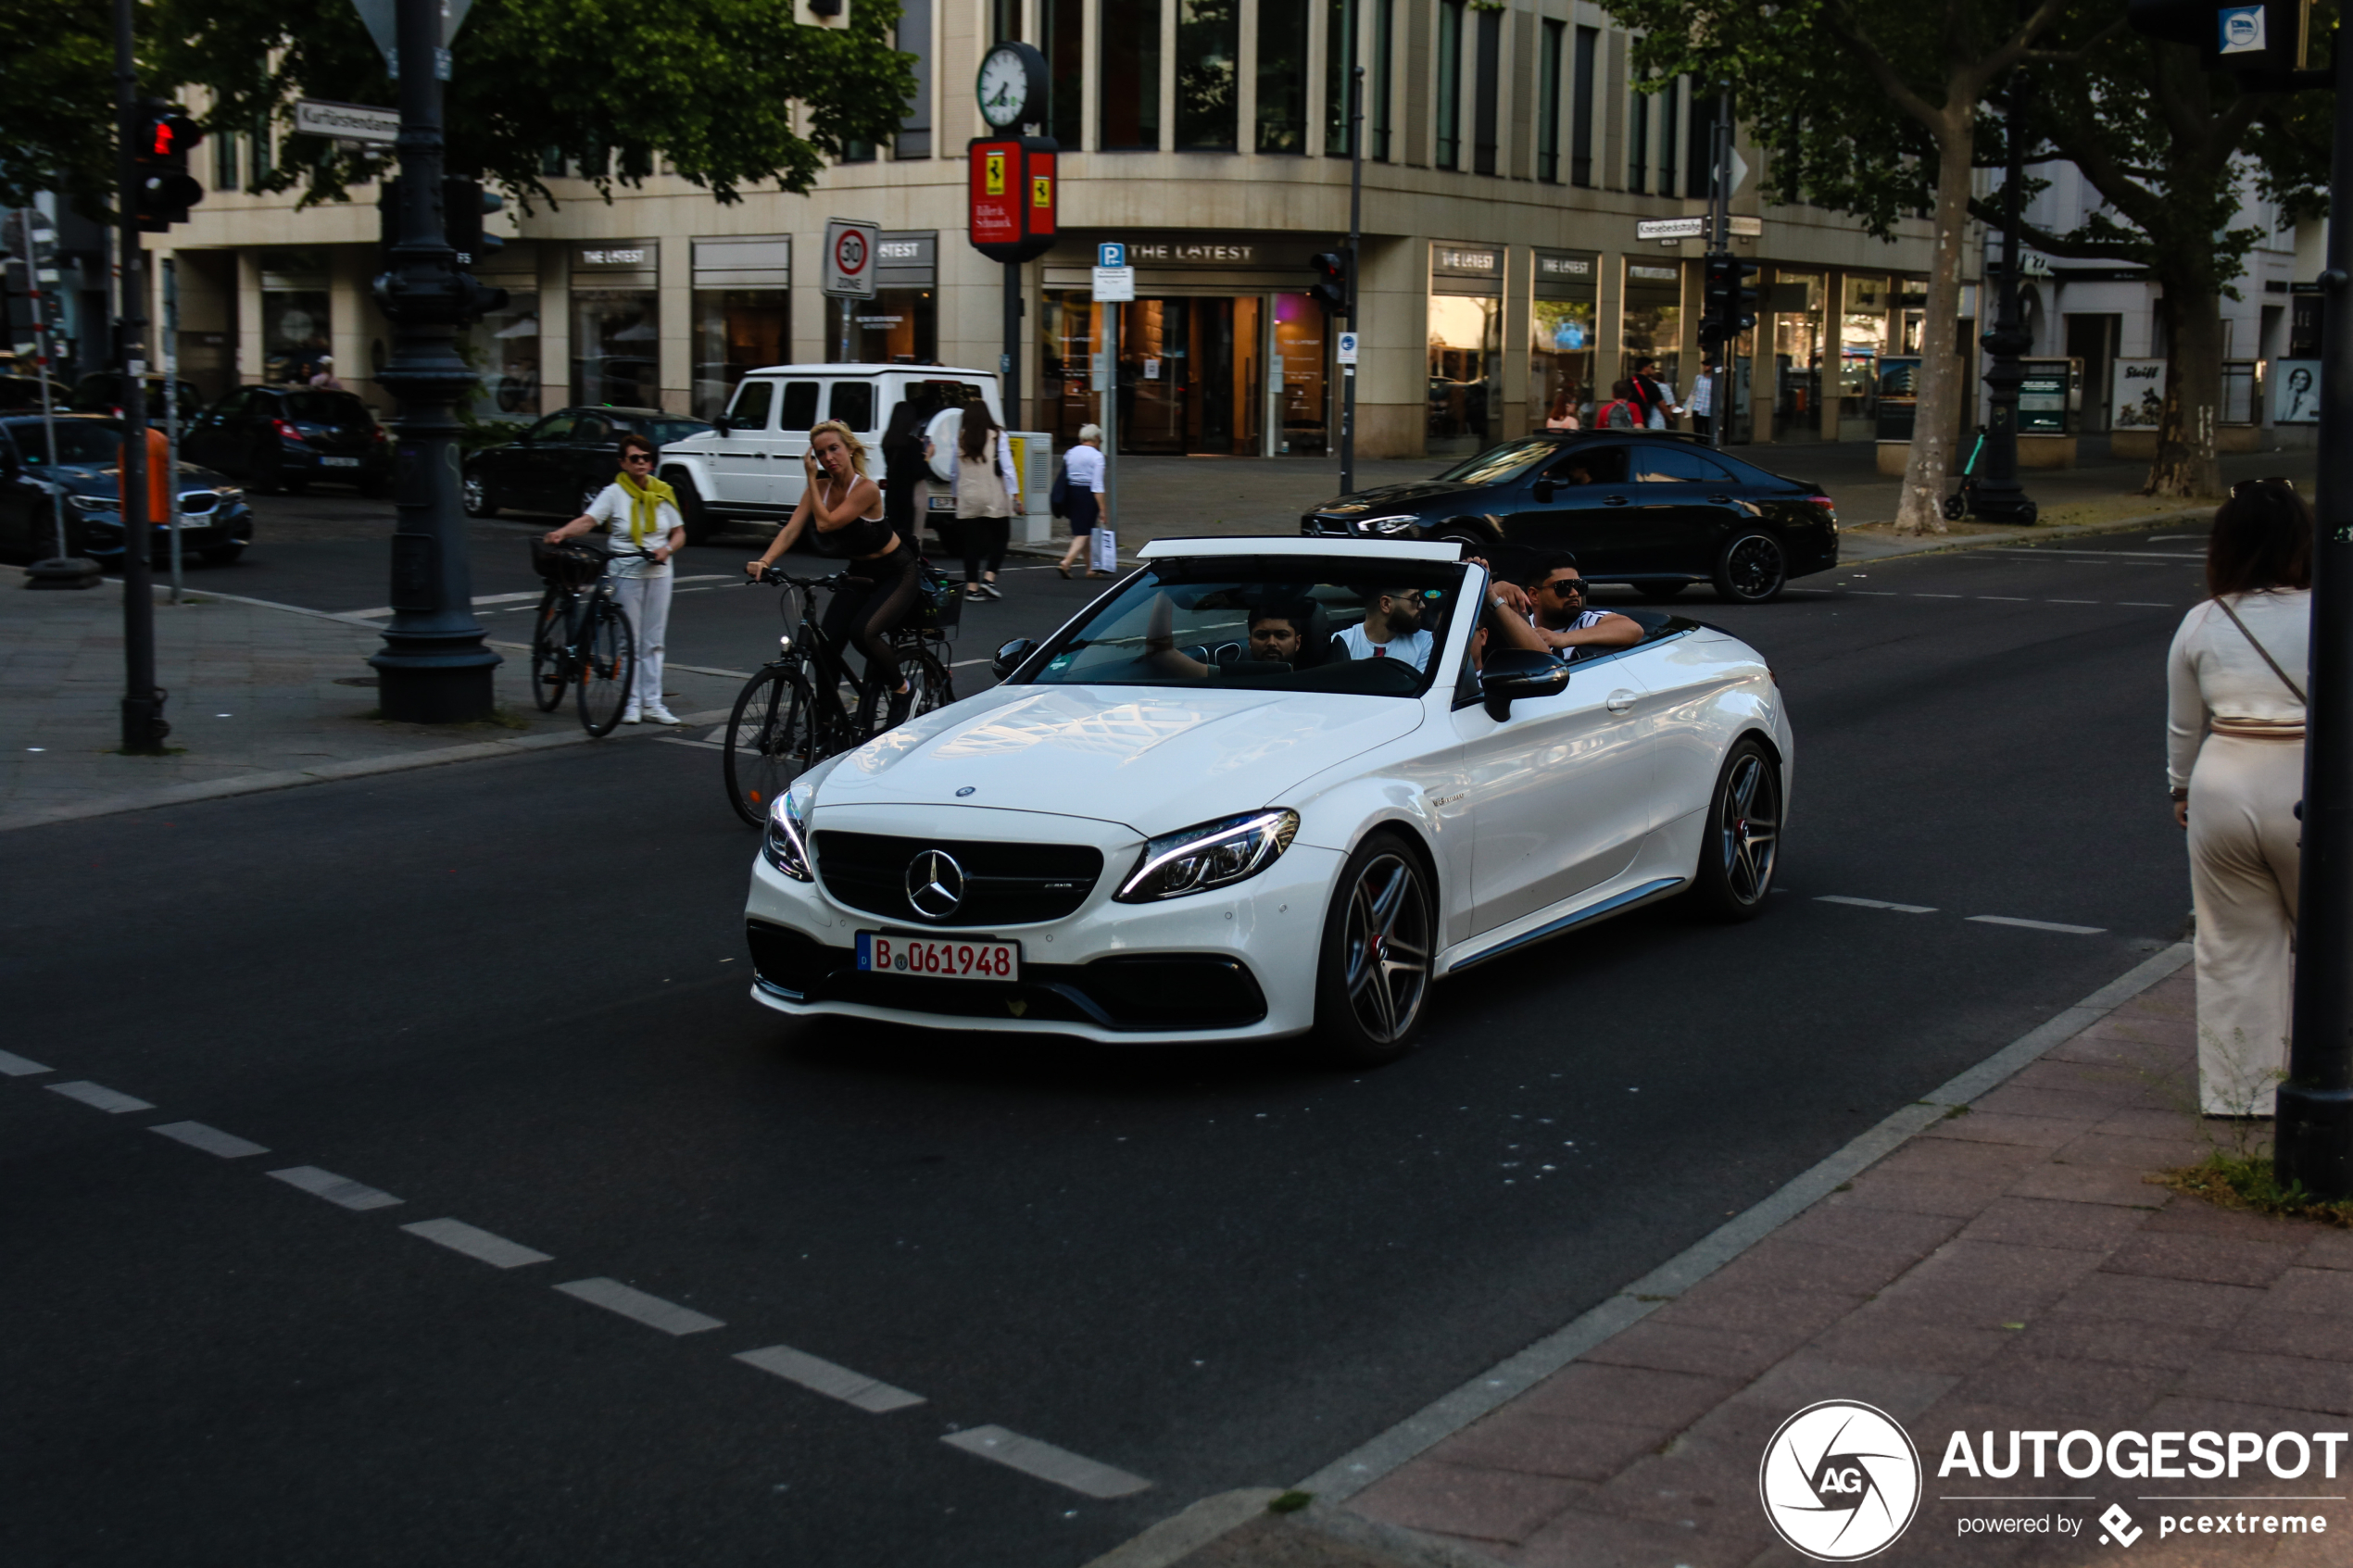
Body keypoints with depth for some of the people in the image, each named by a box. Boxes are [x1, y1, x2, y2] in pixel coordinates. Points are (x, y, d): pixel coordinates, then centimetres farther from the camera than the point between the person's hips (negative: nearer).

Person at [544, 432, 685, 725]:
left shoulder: (663, 493, 8)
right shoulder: (614, 493, -3)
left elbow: (679, 534, 11)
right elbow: (588, 520, -17)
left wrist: (667, 549, -10)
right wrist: (561, 533, -35)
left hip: (658, 571, 3)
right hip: (626, 572, -3)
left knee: (653, 641, 7)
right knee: (629, 640, -1)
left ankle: (652, 703, 12)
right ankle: (632, 702, 7)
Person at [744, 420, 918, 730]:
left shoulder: (866, 489, -24)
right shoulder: (819, 488, -4)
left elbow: (825, 523, -31)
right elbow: (791, 529, -14)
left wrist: (812, 480, -22)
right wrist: (764, 561, -31)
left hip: (896, 573, -7)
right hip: (859, 573, 7)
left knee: (862, 631, -28)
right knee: (829, 640, -8)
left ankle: (903, 689, -3)